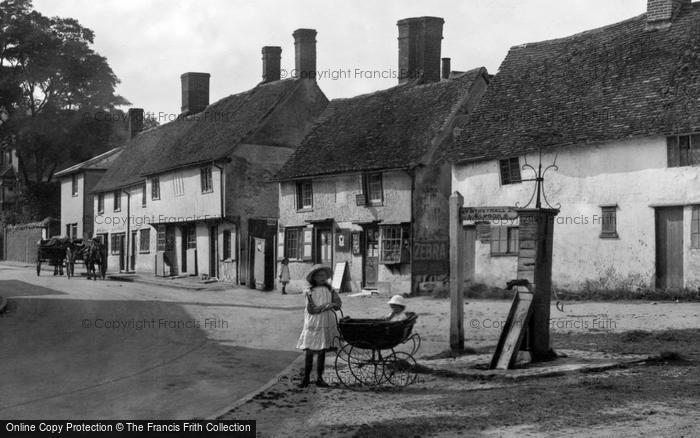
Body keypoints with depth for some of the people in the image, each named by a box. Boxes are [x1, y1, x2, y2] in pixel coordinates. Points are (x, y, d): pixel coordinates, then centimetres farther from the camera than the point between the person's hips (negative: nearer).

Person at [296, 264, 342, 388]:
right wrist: (326, 306, -20)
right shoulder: (309, 291, -6)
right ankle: (306, 379, 9)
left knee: (322, 352, 7)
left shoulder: (329, 289, 4)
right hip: (312, 325, -3)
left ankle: (319, 378, 16)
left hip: (326, 325, 3)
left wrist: (335, 304, -21)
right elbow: (311, 309, -12)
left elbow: (338, 303, 1)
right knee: (309, 353, 0)